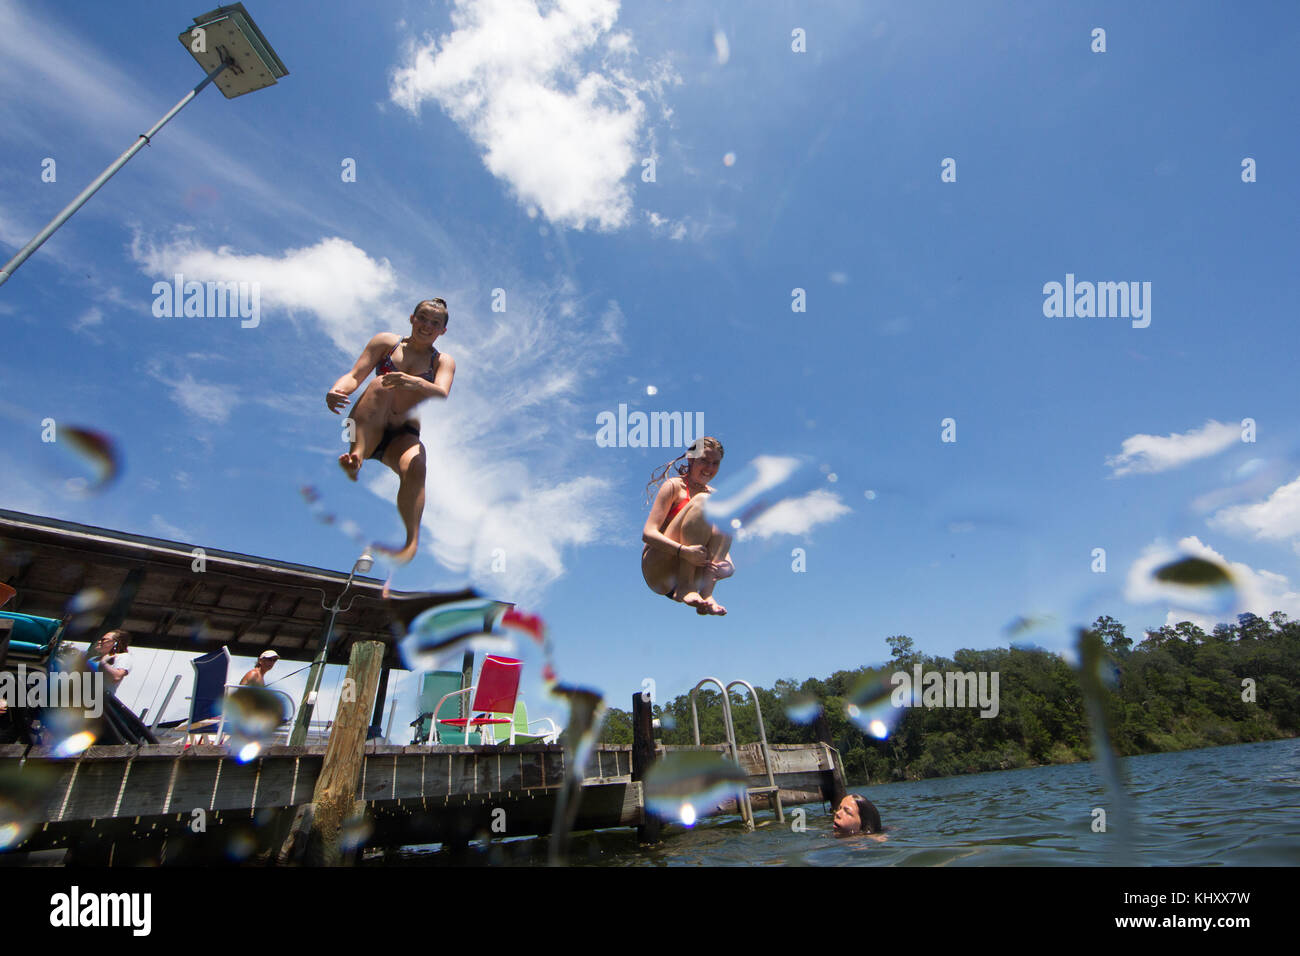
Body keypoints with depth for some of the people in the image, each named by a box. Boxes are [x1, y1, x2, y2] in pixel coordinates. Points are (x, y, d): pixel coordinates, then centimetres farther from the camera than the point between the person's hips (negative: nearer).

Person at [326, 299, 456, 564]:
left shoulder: (443, 362, 7)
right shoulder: (386, 341, 9)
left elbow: (442, 396, -14)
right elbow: (355, 375, -2)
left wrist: (416, 383, -36)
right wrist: (336, 391, -26)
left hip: (404, 436, 0)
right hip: (367, 429, 0)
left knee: (415, 465, -33)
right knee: (381, 384, -27)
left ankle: (412, 542, -28)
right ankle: (357, 455, -41)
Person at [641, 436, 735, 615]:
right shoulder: (674, 486, -1)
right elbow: (647, 533, -13)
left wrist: (725, 565, -17)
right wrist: (683, 551, -29)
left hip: (694, 572, 5)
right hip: (658, 570, -5)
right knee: (702, 500, -20)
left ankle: (707, 593, -26)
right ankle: (684, 587, -27)